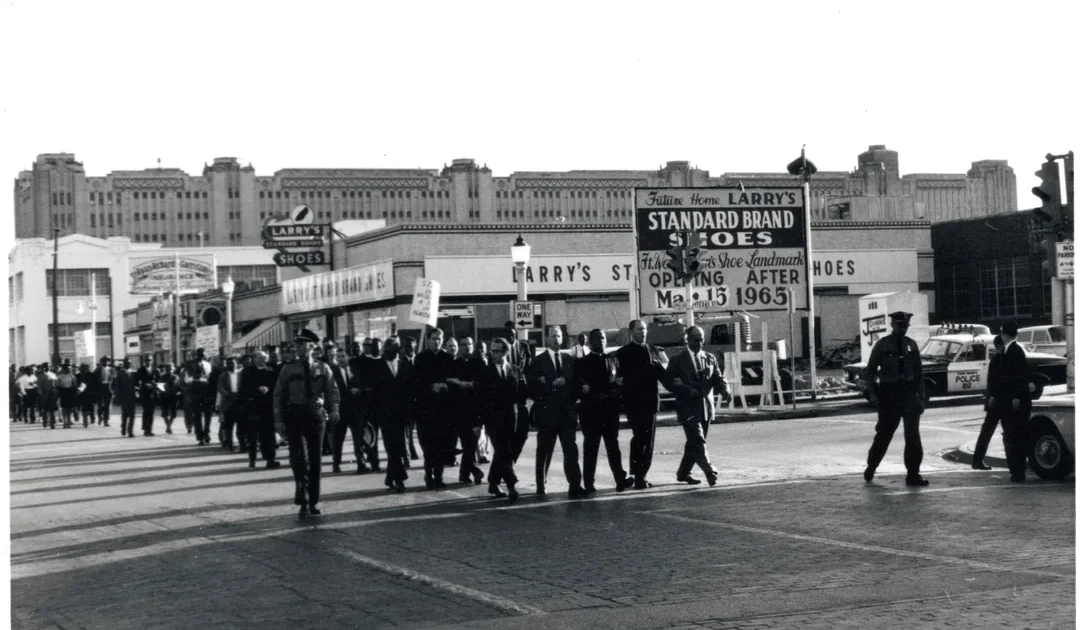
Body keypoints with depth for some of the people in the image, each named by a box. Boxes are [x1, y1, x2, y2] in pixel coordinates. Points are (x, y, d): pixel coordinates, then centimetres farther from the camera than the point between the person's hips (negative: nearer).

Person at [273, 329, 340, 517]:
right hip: (295, 414, -1)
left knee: (316, 459, 5)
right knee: (299, 458, -12)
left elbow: (332, 390, 0)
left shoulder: (322, 368, 8)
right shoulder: (288, 369, 6)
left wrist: (333, 410, -17)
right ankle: (303, 501, -5)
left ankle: (313, 502, 14)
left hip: (316, 414, 1)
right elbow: (279, 394, 5)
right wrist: (279, 420, -3)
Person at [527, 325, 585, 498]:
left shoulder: (570, 360, 13)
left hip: (567, 413, 2)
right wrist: (552, 385, -13)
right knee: (544, 451, 7)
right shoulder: (538, 361, 1)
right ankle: (541, 486, 19)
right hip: (547, 413, -2)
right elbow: (532, 387, -7)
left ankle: (575, 485, -11)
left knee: (571, 450, -7)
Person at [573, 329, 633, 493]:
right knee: (591, 447, -1)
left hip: (610, 410, 2)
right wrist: (595, 396, -13)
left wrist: (610, 395, -7)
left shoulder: (613, 360, 15)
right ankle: (589, 484, 1)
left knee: (613, 445, -1)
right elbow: (577, 389, 1)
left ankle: (621, 479, -7)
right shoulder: (582, 363, 6)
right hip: (591, 410, -2)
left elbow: (620, 382, 11)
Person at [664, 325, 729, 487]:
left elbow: (718, 378, 11)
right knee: (698, 442, -14)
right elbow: (669, 381, -6)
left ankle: (683, 473, 24)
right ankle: (710, 473, -22)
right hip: (688, 407, -5)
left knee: (694, 443, 12)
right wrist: (688, 390, -19)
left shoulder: (710, 358, 13)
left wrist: (724, 389, -11)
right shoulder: (678, 360, -1)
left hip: (706, 407, 5)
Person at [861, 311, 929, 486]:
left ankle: (913, 474, 2)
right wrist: (873, 392, -11)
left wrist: (922, 397, 6)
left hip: (908, 392, 2)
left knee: (913, 435, -3)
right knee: (884, 434, 6)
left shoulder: (911, 345, 8)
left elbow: (918, 373, 11)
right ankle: (870, 468, 26)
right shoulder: (882, 345, -1)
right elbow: (870, 370, 1)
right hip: (888, 393, -2)